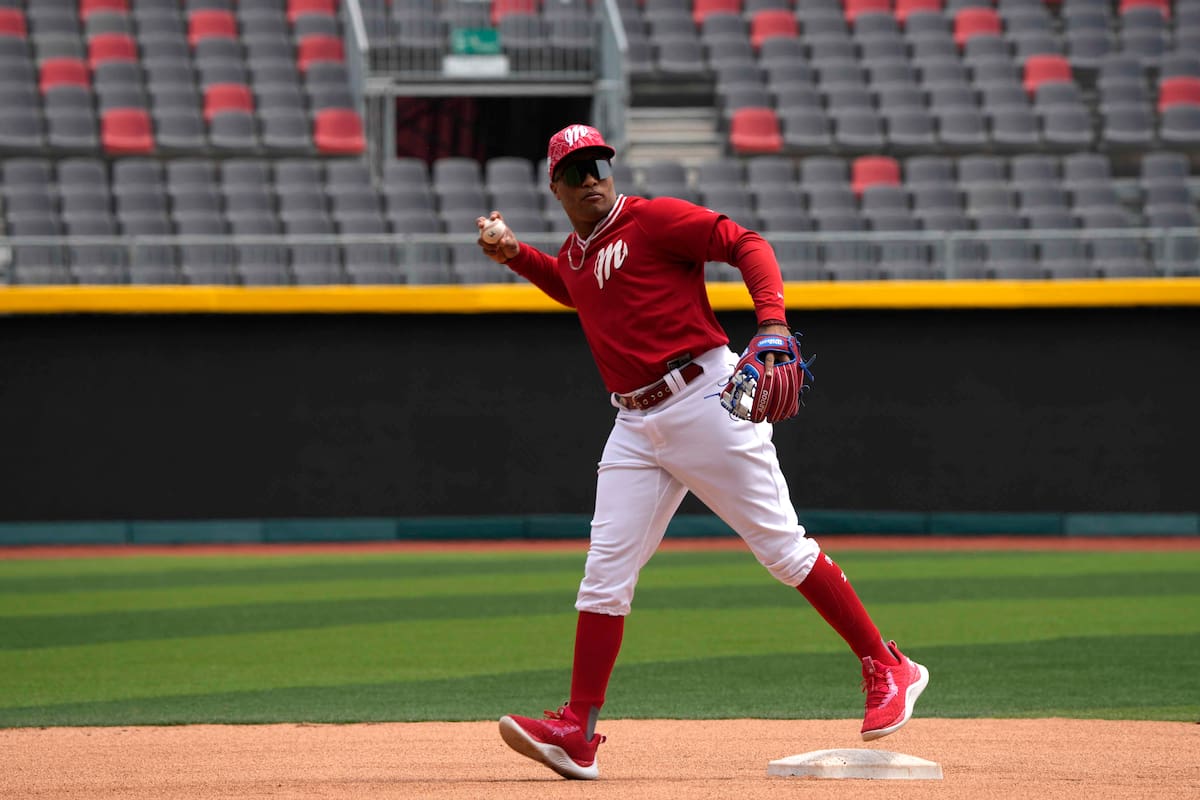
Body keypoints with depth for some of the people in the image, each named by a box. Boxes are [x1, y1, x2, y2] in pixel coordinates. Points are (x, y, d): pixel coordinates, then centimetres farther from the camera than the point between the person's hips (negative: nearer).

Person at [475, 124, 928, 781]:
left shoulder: (654, 218, -7)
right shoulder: (575, 252, 16)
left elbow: (747, 244, -13)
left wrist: (772, 321, -28)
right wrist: (515, 255, 24)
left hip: (705, 400, -7)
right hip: (636, 425, 7)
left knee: (783, 549, -5)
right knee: (605, 572, -1)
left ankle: (888, 672, 6)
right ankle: (577, 732, -2)